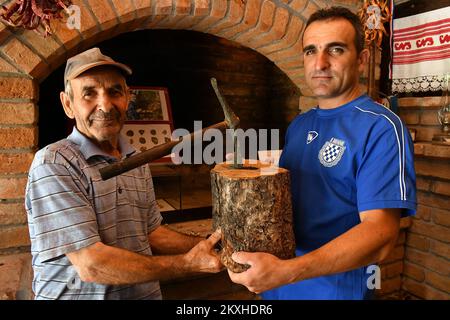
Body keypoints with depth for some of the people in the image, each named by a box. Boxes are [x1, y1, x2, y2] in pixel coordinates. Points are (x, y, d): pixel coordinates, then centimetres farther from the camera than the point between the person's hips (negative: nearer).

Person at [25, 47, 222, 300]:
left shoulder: (137, 162, 1)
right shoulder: (54, 165, -20)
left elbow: (151, 232, 6)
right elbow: (91, 264, -25)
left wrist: (210, 246, -8)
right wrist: (188, 263, -21)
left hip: (145, 293, 6)